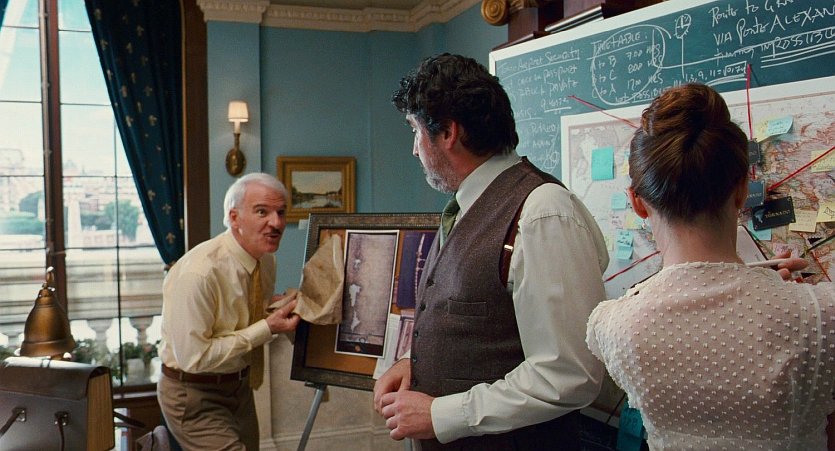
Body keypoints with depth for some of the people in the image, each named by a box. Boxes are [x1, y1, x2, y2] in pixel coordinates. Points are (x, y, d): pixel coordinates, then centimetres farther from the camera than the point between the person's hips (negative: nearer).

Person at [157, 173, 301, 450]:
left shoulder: (266, 259, -4)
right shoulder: (198, 273, -27)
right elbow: (193, 357, -25)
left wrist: (280, 308, -9)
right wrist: (266, 329, -25)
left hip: (240, 386, 8)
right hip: (195, 397, -7)